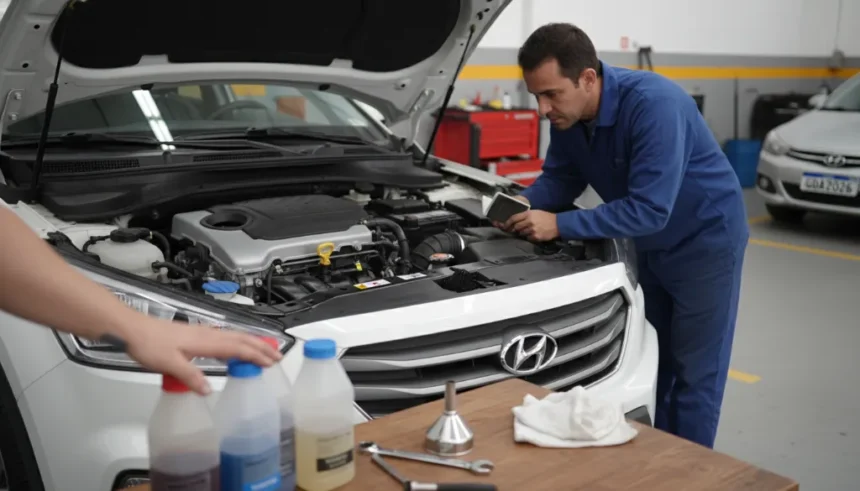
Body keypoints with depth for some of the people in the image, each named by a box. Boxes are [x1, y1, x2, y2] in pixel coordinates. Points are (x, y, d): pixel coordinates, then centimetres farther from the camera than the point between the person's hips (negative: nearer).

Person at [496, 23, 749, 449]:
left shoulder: (655, 105, -34)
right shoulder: (567, 114, -12)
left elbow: (649, 209, -36)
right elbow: (560, 178, 0)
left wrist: (559, 225, -36)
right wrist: (527, 203, -21)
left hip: (704, 243, -7)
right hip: (650, 246, 7)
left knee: (694, 374, 3)